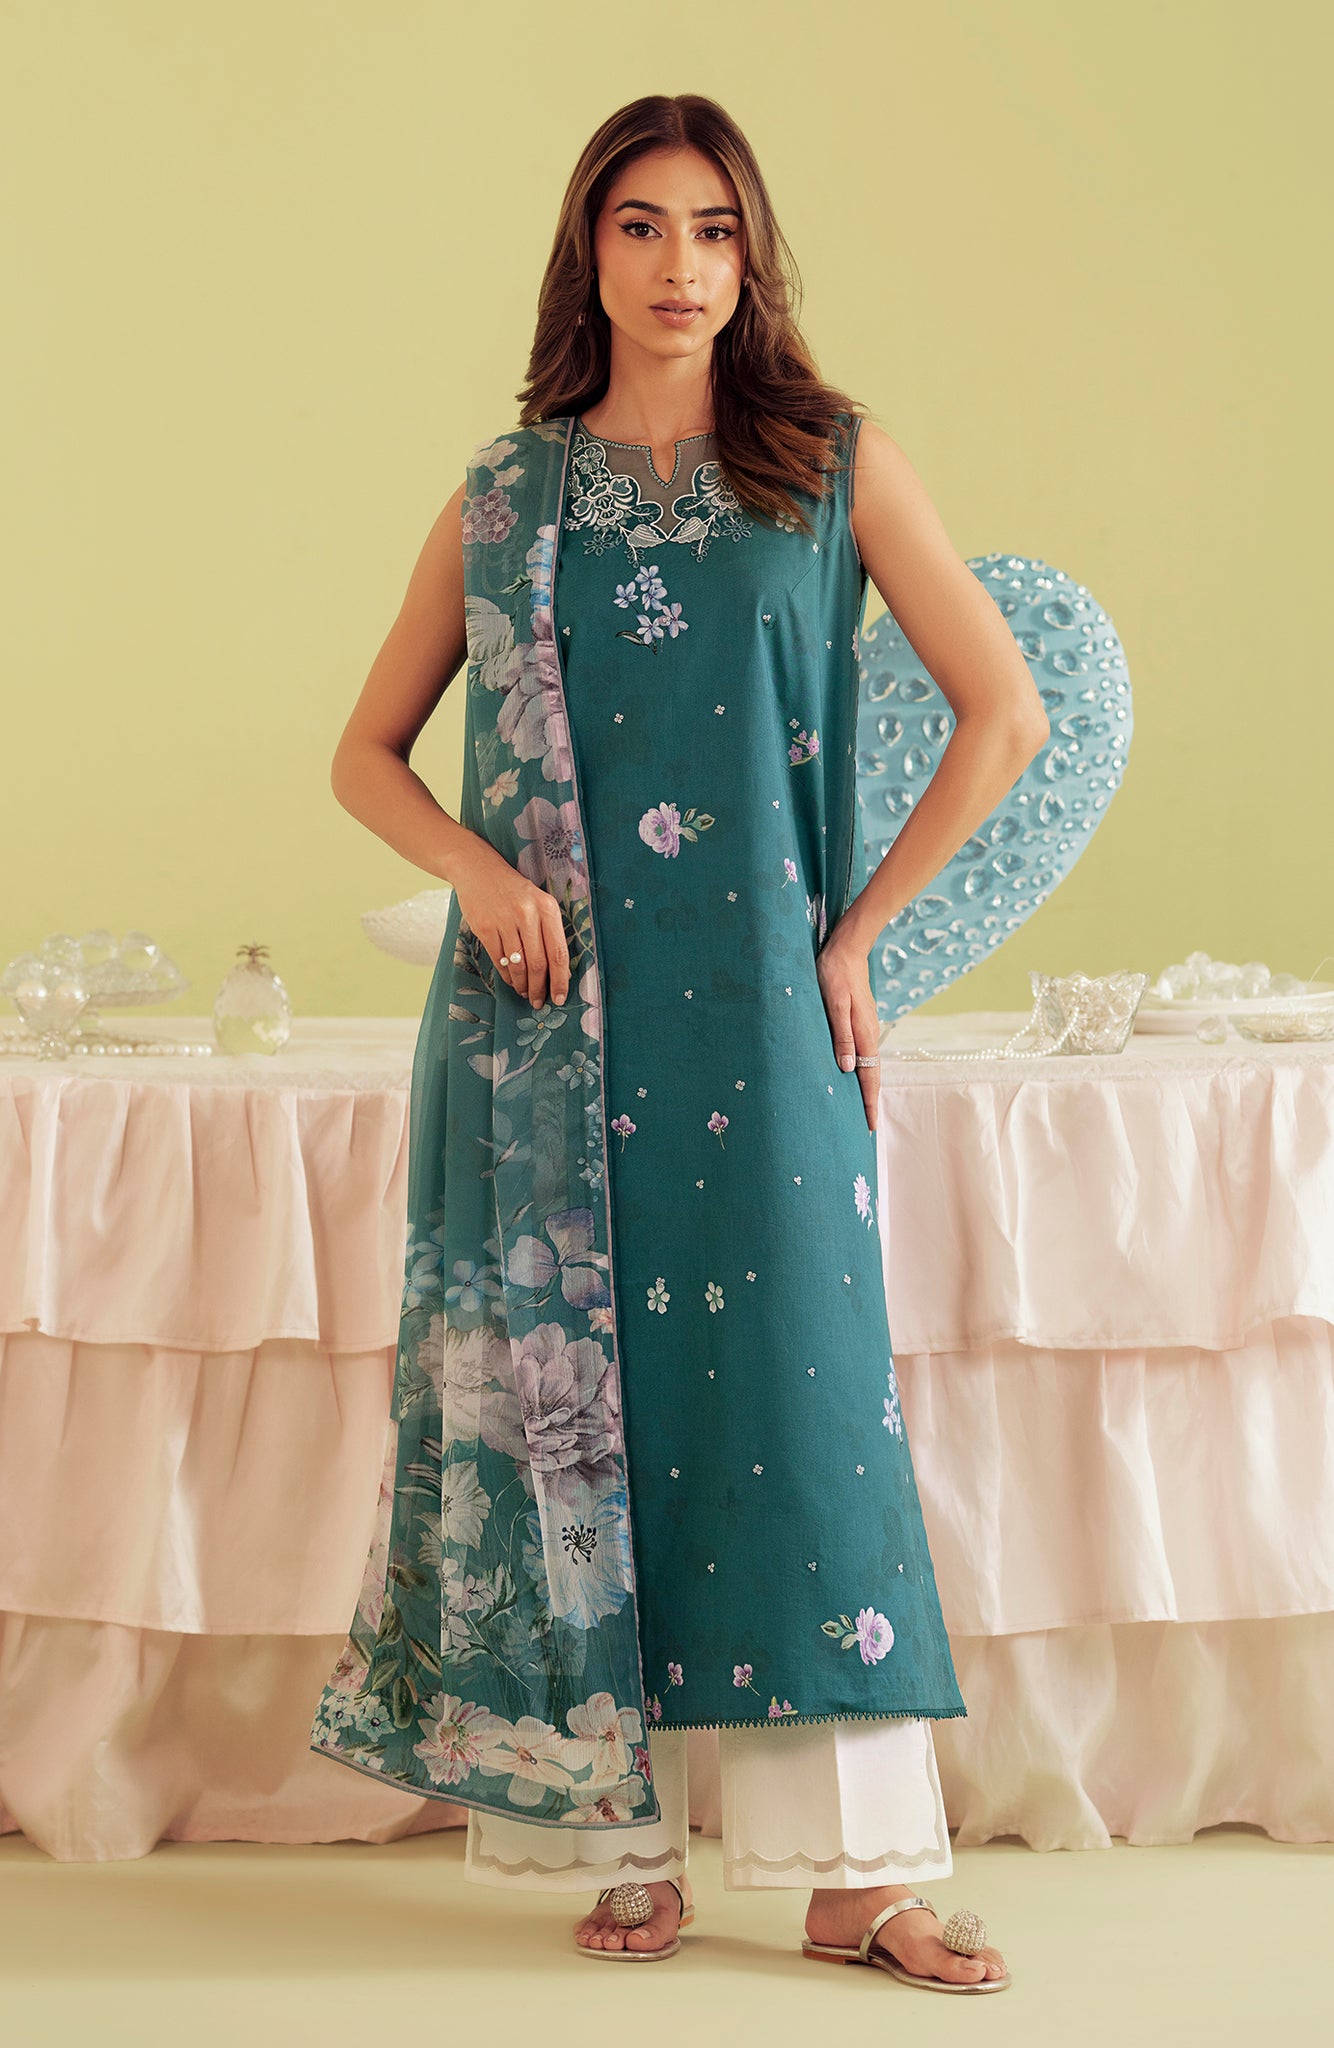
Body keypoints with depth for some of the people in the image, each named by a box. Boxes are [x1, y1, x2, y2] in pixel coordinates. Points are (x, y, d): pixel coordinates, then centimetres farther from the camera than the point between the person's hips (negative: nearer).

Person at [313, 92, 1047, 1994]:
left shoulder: (836, 464, 5)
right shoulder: (506, 494, 10)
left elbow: (1004, 713, 4)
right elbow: (368, 752, 15)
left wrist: (857, 933, 0)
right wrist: (478, 872, -5)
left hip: (753, 1012, -2)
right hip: (545, 1010, 2)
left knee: (792, 1385, -5)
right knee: (563, 1396, 2)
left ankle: (858, 1867, 2)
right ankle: (622, 1839, 12)